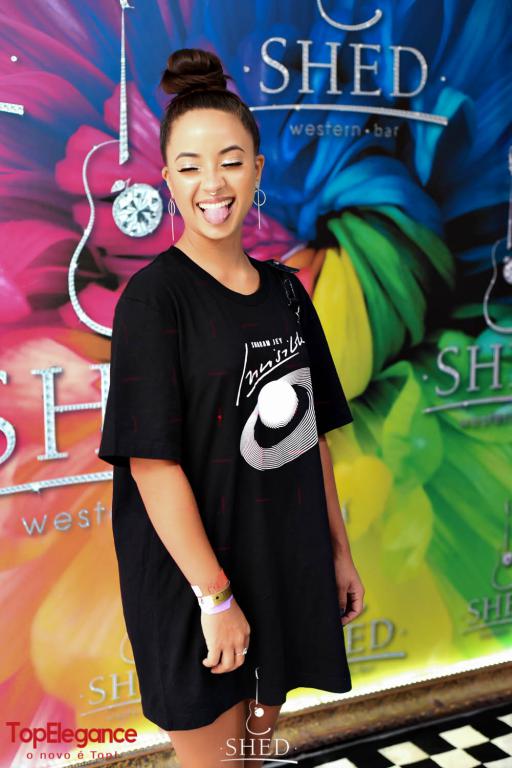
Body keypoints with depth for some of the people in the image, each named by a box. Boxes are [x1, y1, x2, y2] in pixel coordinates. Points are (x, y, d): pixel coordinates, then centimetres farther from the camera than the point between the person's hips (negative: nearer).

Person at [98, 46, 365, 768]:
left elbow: (311, 434, 10)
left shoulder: (285, 289, 4)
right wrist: (215, 596, -19)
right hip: (194, 580, -5)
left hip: (287, 567, 6)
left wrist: (339, 550, 11)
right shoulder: (154, 295, -15)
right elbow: (152, 462, -19)